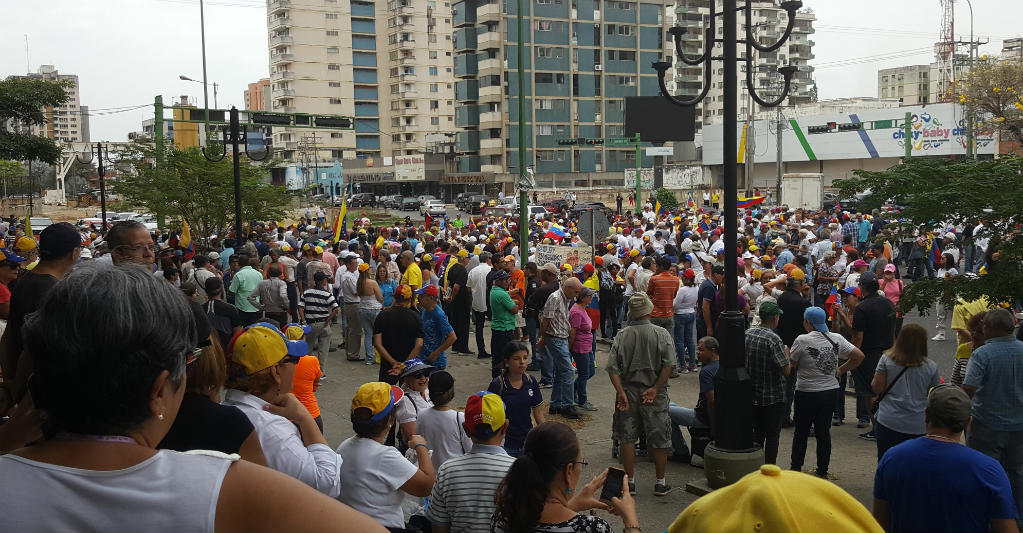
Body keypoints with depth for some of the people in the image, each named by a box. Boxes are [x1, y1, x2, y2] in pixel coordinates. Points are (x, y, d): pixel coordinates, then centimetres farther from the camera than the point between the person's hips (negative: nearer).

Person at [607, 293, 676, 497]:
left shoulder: (622, 336, -4)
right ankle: (660, 483, 18)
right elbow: (669, 365, -16)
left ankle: (630, 480, 18)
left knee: (627, 438, 11)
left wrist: (621, 392, -8)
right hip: (654, 395, -1)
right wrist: (655, 388, -12)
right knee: (659, 438, 10)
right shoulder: (661, 334, -8)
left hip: (628, 391, 1)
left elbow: (612, 367, -9)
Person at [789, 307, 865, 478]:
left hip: (807, 394, -4)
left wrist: (786, 350, 13)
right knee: (824, 432, 13)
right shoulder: (837, 339, 0)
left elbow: (791, 364, -5)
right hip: (831, 391, 5)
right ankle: (822, 471, 19)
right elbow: (859, 356, 1)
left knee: (801, 432, 9)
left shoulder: (802, 340, -15)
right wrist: (841, 370, 8)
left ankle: (796, 468, 16)